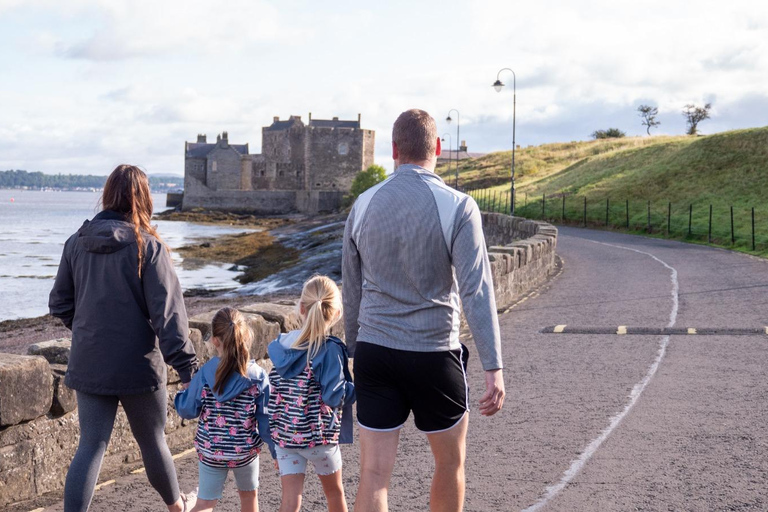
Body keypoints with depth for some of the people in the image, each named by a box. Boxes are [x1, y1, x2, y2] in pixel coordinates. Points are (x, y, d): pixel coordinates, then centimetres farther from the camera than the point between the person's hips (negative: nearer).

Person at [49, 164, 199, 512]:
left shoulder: (77, 242, 0)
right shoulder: (147, 246, -13)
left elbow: (59, 304, 8)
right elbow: (167, 311, -17)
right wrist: (187, 366, -16)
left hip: (89, 364, 3)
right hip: (138, 364, -3)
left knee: (91, 446, 7)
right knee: (152, 441, 16)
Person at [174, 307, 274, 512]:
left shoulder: (204, 375, -12)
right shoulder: (258, 376, -12)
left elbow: (187, 411, -6)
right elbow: (266, 418, -9)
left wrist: (183, 391, 14)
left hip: (211, 450, 0)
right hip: (246, 449, 0)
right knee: (249, 495, 24)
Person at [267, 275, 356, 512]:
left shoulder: (282, 344, 2)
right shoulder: (329, 350, -16)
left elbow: (274, 390, 10)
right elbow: (334, 396, -21)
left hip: (283, 434, 4)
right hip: (319, 435, -4)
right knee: (334, 491, 19)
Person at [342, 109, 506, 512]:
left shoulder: (363, 205, 3)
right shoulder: (457, 207, -10)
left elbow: (351, 292, 10)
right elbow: (476, 291, -17)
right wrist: (493, 369, -18)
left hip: (373, 353, 3)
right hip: (434, 355, -3)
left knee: (373, 474, 3)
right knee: (450, 463, 18)